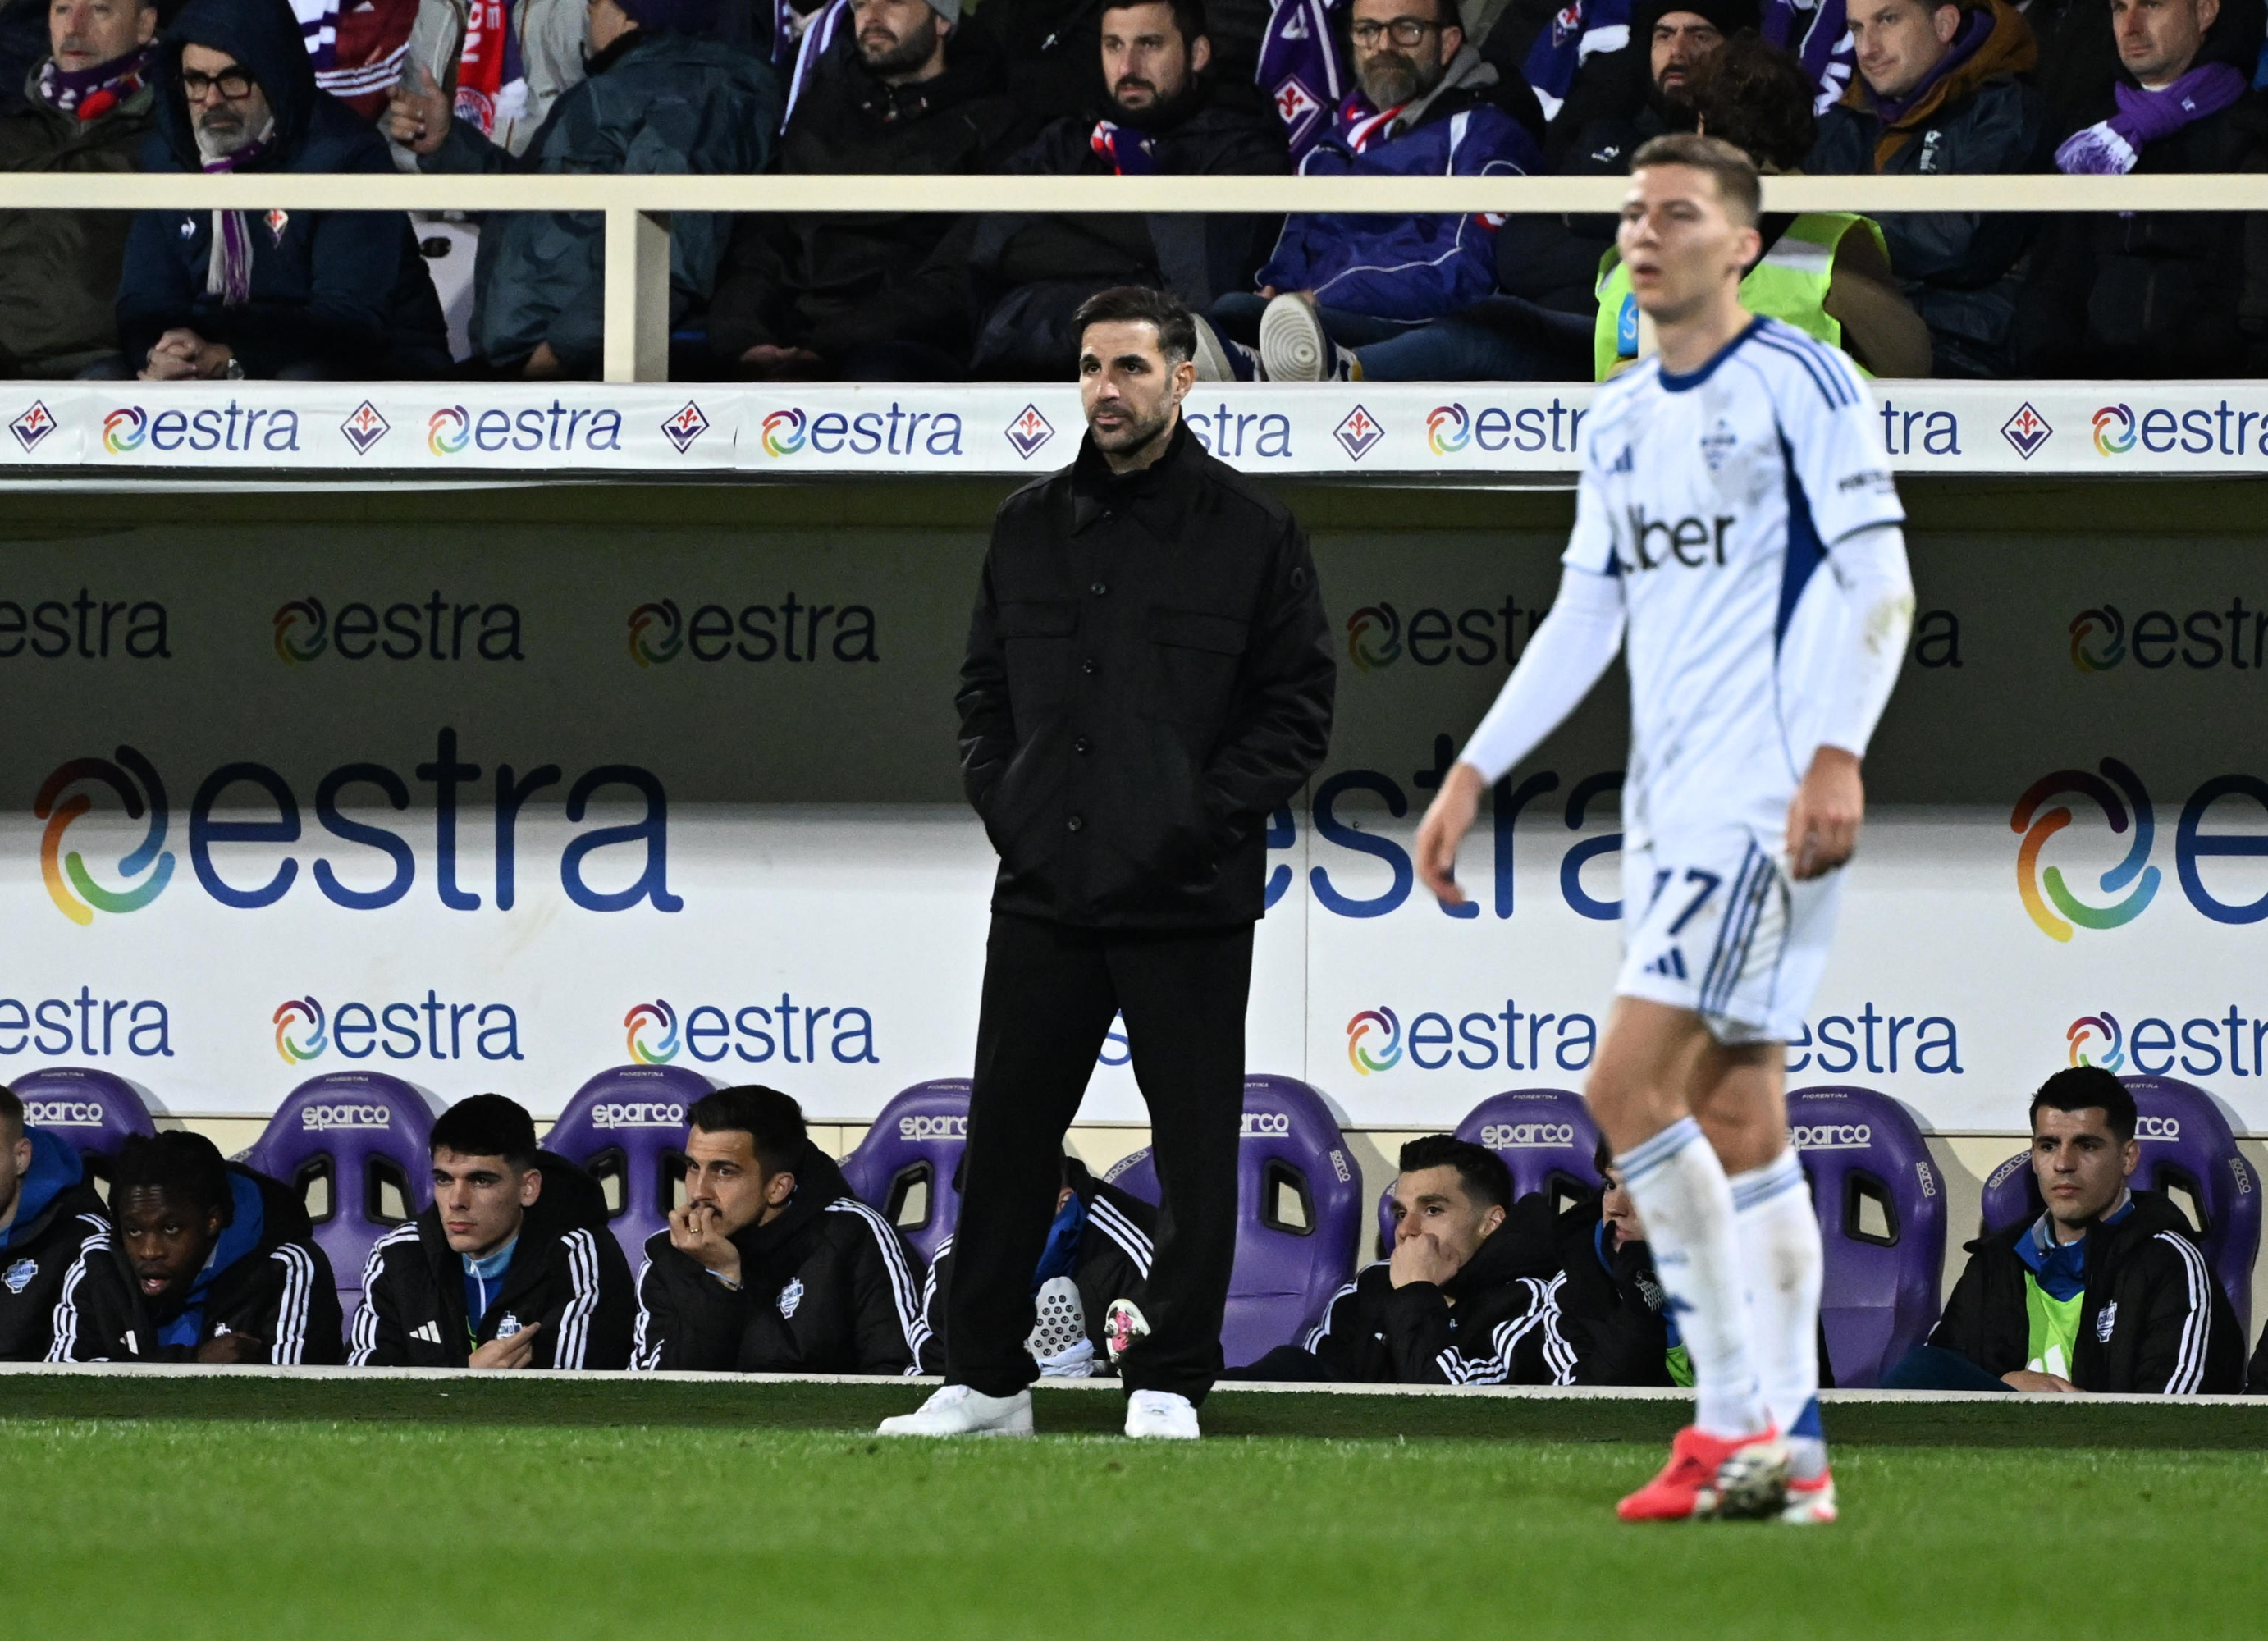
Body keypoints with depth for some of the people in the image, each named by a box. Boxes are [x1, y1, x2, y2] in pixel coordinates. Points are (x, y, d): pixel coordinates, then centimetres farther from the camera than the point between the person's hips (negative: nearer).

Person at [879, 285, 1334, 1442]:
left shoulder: (1250, 534, 0)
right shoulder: (1028, 528, 11)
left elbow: (1297, 708, -1)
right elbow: (983, 687, 18)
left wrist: (1207, 815, -10)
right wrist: (1003, 801, 3)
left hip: (1188, 902, -3)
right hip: (1044, 892, 4)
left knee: (1196, 1150, 0)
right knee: (1005, 1140, 6)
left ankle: (1169, 1383, 8)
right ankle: (986, 1379, 14)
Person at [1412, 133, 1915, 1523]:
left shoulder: (1800, 383, -6)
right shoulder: (1620, 418, 17)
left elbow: (1879, 583, -11)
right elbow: (1585, 616, 21)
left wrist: (1837, 756, -22)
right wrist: (1475, 774, 16)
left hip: (1765, 795, -8)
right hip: (1671, 805, 8)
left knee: (1632, 1085, -17)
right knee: (1735, 1118, 5)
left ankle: (1738, 1417, -13)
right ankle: (1789, 1449, 6)